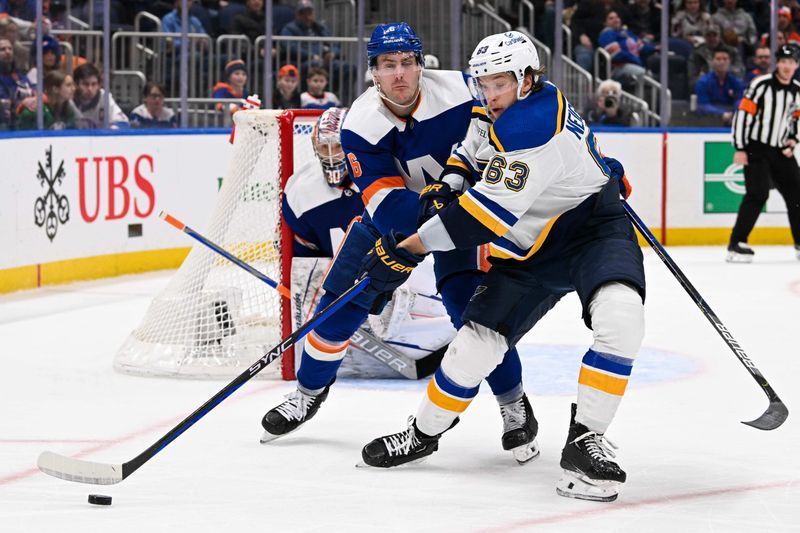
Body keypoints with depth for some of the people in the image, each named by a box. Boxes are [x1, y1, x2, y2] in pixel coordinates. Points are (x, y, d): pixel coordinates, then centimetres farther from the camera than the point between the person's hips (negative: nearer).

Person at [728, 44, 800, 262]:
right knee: (757, 194, -18)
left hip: (781, 151, 6)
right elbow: (742, 114, -13)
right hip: (755, 148, -6)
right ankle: (736, 244, -15)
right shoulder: (761, 85, -13)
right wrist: (740, 149, -15)